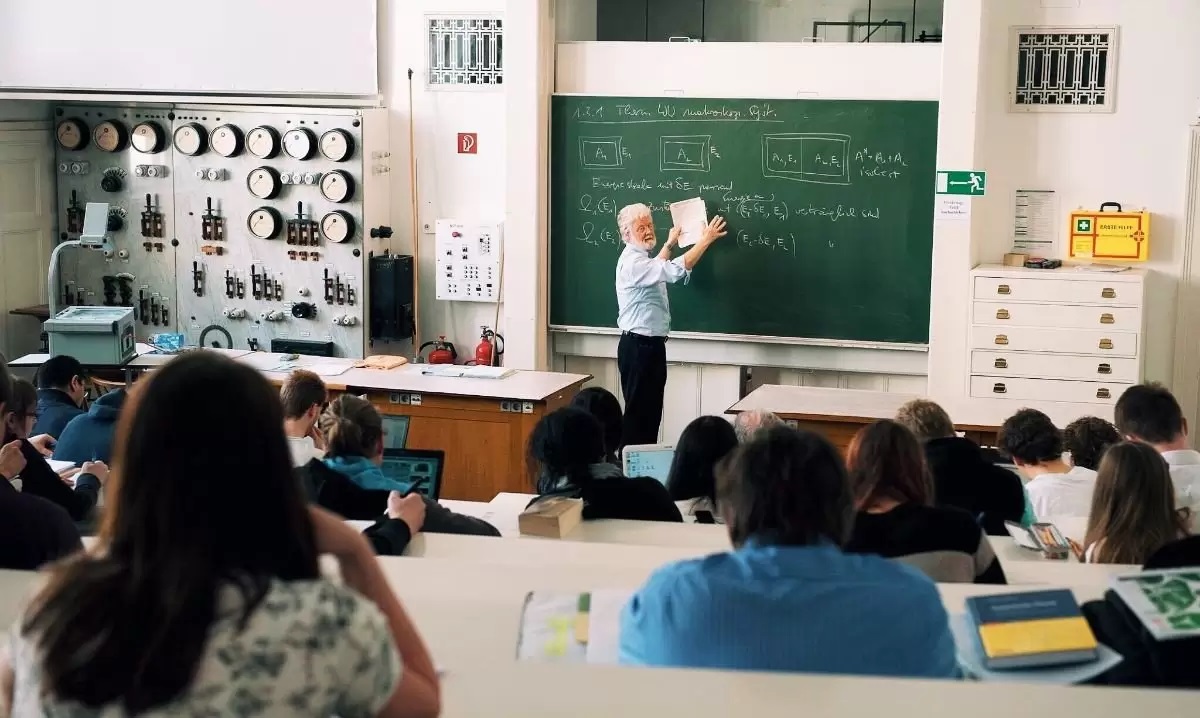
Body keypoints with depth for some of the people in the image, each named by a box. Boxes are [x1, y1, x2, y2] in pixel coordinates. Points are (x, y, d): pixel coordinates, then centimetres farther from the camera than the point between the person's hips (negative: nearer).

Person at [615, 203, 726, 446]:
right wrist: (706, 239, -25)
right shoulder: (632, 262, -20)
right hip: (638, 347, -11)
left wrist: (669, 244, 43)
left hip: (650, 344, 11)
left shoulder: (640, 259, 15)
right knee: (638, 411, -8)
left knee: (651, 410, 13)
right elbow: (676, 270, -33)